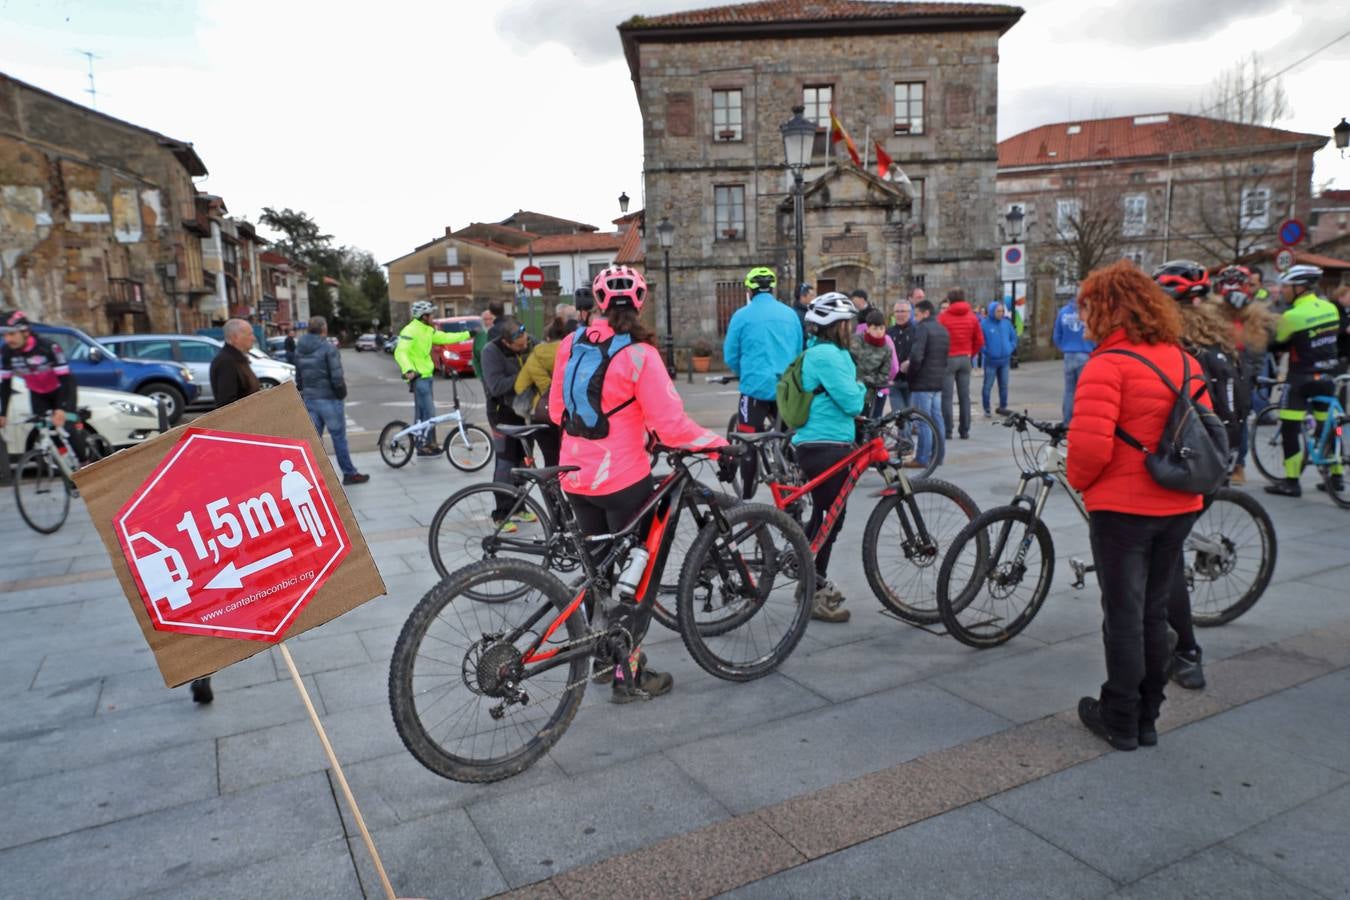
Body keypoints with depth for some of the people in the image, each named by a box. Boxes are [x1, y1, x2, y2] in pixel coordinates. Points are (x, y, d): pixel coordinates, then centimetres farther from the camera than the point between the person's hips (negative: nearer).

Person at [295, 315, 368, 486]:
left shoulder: (299, 350, 7)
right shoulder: (329, 348, -14)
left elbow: (298, 378, 12)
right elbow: (336, 377, -17)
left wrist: (305, 395, 18)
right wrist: (342, 394, -3)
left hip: (309, 400, 6)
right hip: (329, 399, -6)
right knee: (339, 438, 2)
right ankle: (349, 474, 9)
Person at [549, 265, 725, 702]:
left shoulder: (571, 344, 1)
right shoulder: (639, 354, -15)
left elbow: (557, 409, 9)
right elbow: (671, 425, -19)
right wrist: (718, 441, -7)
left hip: (576, 476, 6)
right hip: (623, 479, -6)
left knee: (602, 566, 22)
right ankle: (629, 675, 14)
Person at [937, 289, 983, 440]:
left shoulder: (943, 317, -8)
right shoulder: (972, 317, 6)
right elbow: (979, 341, 7)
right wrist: (970, 354, 18)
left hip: (948, 359, -4)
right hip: (965, 359, 4)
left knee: (947, 396, -1)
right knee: (964, 396, 8)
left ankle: (947, 431, -1)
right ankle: (965, 431, 11)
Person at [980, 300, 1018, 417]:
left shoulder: (1006, 323, 5)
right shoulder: (984, 323, -11)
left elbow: (1014, 336, 16)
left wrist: (1011, 348, 5)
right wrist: (985, 351, -12)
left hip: (1005, 360, 5)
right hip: (990, 361, -5)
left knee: (1004, 385, 13)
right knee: (987, 386, 1)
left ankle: (1003, 407, 25)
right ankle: (986, 409, 11)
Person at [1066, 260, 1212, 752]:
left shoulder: (1107, 365, -17)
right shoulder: (1183, 359, 6)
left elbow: (1090, 446, -24)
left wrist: (1078, 479, -6)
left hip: (1122, 508, -7)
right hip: (1178, 507, 7)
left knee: (1123, 616, 6)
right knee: (1155, 613, 17)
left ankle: (1120, 721, 19)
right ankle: (1147, 718, 28)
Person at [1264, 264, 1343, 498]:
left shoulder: (1292, 316, -18)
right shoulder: (1330, 308, 4)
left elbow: (1276, 344, -6)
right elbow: (1330, 337, 14)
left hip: (1301, 379, -7)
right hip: (1327, 376, 7)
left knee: (1289, 429, -3)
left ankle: (1291, 482, -4)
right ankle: (1336, 477, 23)